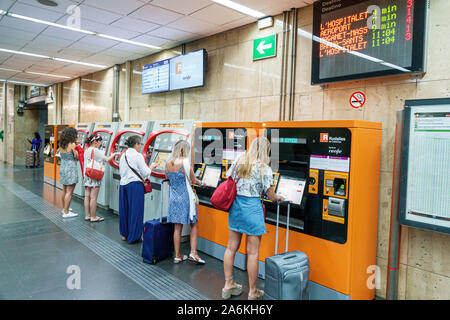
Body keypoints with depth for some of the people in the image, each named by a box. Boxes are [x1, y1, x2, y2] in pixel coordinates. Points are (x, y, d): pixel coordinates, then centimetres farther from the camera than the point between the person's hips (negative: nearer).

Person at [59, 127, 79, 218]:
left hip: (63, 169, 8)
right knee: (69, 192, -2)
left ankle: (64, 208, 33)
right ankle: (66, 213, 1)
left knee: (65, 191, 20)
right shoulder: (72, 145, -15)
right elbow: (77, 157, -14)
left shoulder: (62, 145, 7)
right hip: (70, 169, -8)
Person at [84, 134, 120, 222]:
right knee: (93, 198, -3)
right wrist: (114, 154, -1)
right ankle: (93, 217, 4)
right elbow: (107, 159, -14)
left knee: (87, 196, 10)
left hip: (87, 175, 9)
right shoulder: (96, 151, -14)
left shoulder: (86, 150, 11)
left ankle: (87, 216, 17)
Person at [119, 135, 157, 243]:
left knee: (124, 209, 15)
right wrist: (151, 167, 7)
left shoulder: (123, 155, 11)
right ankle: (133, 236, 6)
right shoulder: (138, 156, -11)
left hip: (123, 184, 7)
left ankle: (124, 234, 26)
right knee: (135, 210, 1)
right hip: (134, 185, -7)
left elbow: (121, 171, 17)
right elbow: (145, 173, -11)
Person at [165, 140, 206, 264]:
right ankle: (193, 253, 5)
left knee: (177, 227, 12)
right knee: (194, 225, 11)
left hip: (173, 197, 5)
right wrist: (201, 183, 16)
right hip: (185, 197, -5)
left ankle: (177, 256, 19)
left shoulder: (168, 163, 2)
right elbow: (194, 180, -5)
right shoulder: (185, 163, -15)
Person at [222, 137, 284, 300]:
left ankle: (228, 285, 29)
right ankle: (253, 293, 18)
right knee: (253, 252, 5)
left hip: (235, 205, 6)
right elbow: (271, 196, -7)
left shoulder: (239, 161, 5)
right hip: (252, 208, -6)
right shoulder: (264, 168, -10)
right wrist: (279, 198, 15)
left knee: (232, 247, 16)